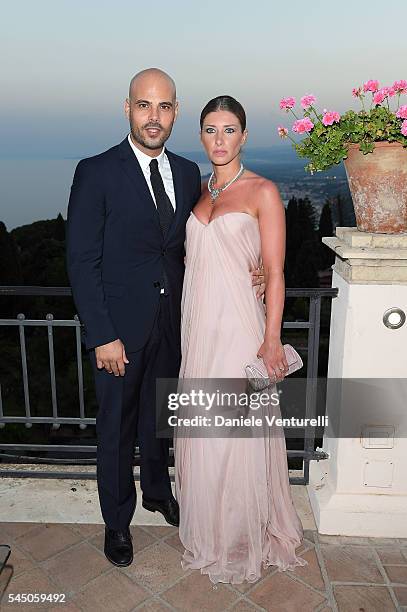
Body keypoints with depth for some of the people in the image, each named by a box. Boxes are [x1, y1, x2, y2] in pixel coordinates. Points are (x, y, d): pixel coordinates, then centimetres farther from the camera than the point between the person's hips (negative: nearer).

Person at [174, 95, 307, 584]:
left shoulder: (263, 191, -5)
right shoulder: (197, 190, 13)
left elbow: (274, 272, -8)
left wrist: (272, 339, -13)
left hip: (239, 324, -5)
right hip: (198, 324, 6)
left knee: (236, 432, 2)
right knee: (201, 429, 13)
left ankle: (244, 536, 25)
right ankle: (208, 529, 34)